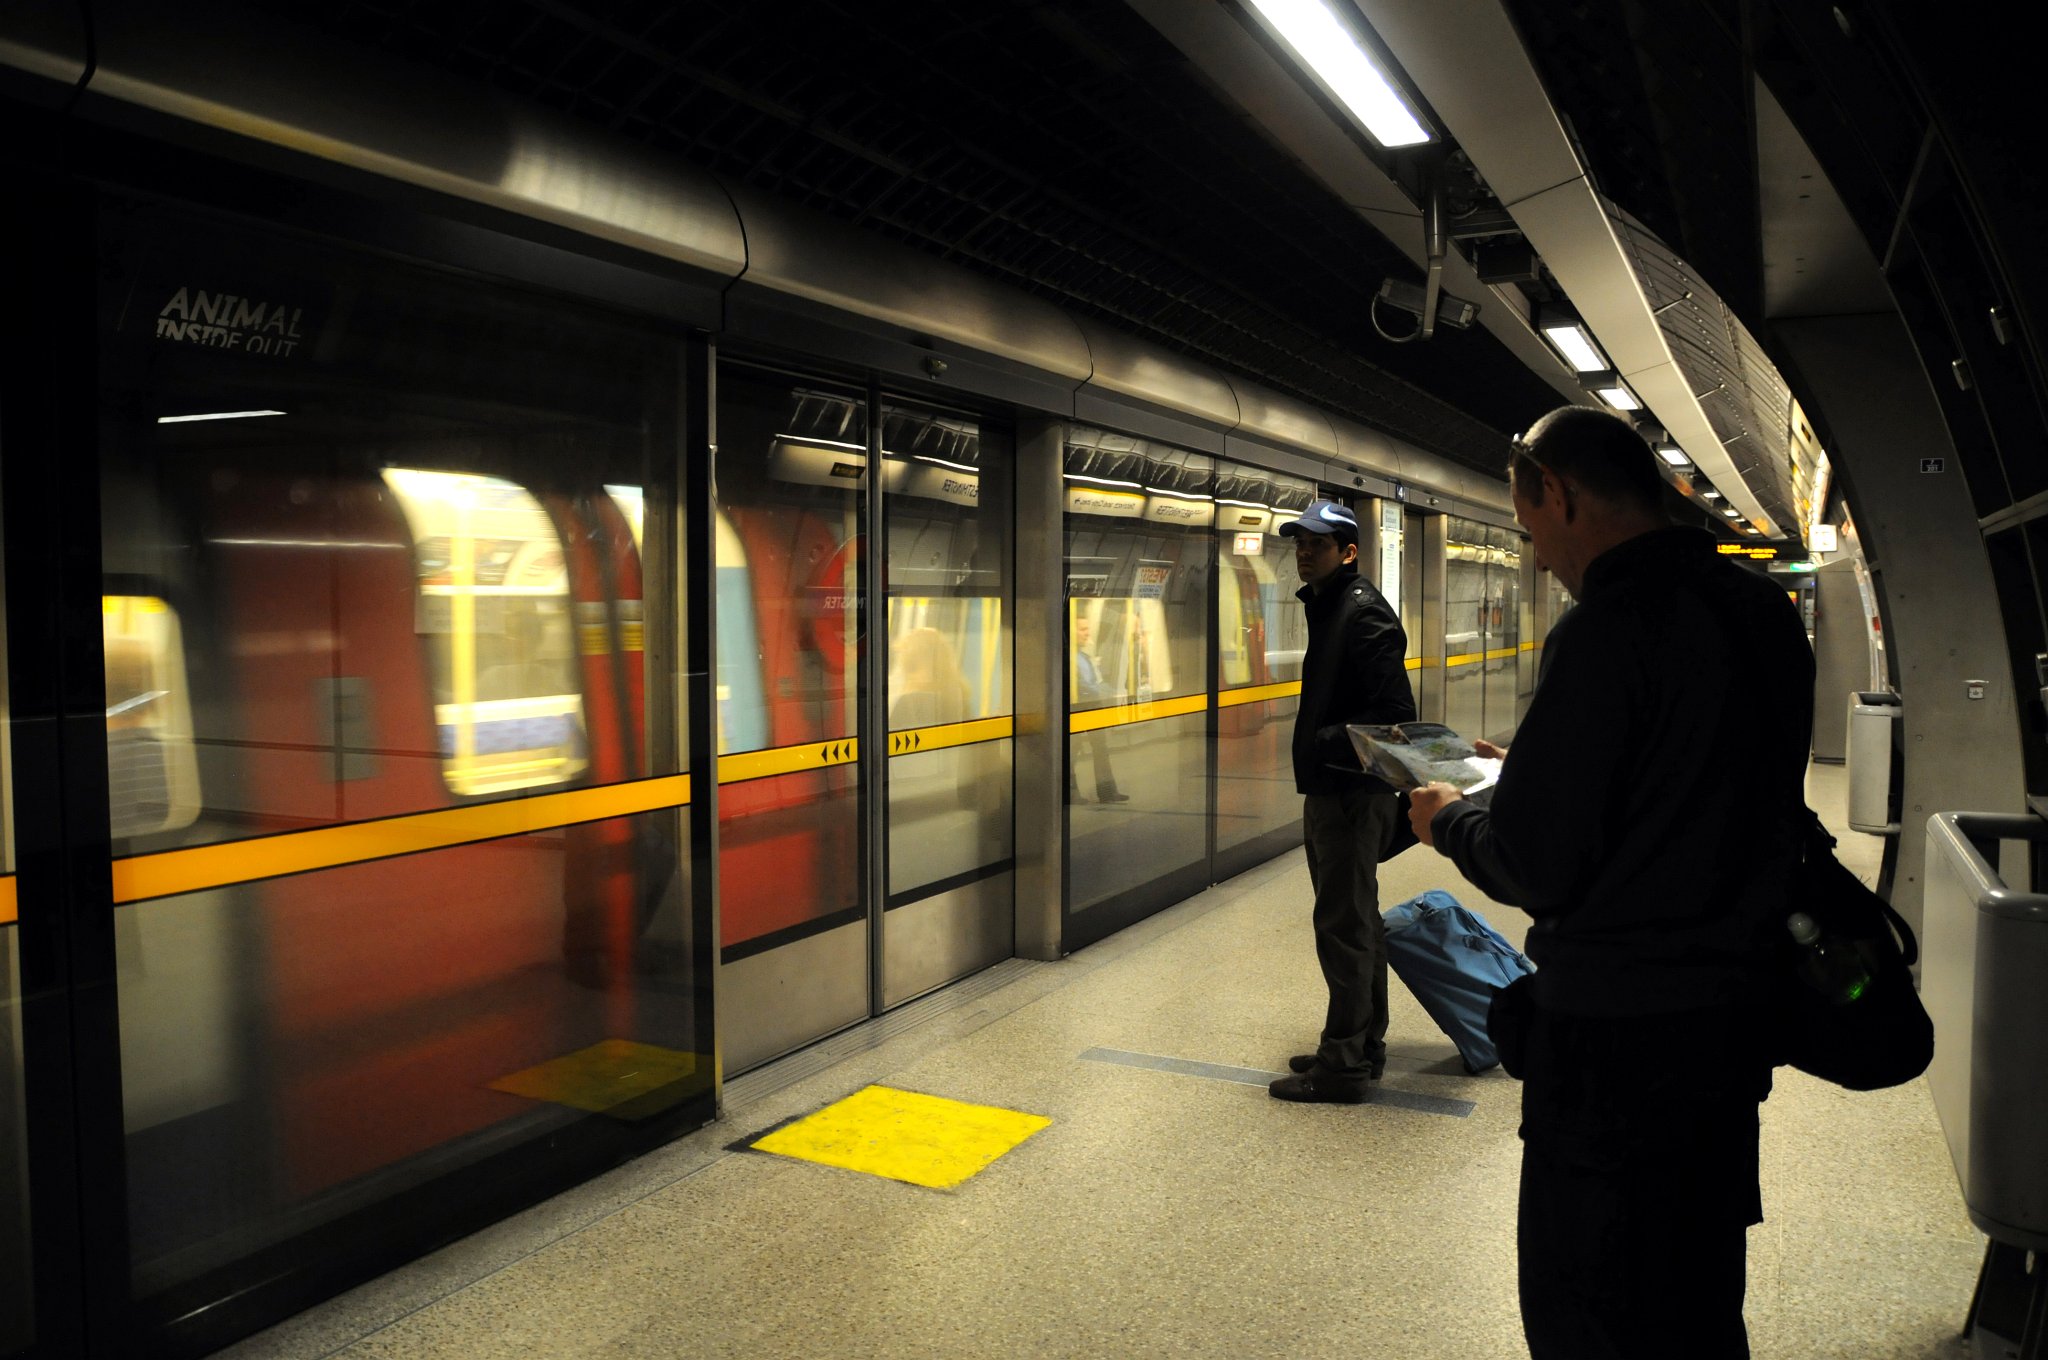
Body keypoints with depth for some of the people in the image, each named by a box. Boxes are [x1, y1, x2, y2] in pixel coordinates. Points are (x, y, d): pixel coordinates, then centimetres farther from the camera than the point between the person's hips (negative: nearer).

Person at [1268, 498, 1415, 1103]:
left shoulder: (1365, 613, -15)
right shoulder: (1326, 607, 17)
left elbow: (1394, 714, -22)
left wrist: (1329, 744, -18)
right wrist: (1318, 749, 14)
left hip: (1354, 795, -11)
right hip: (1329, 789, 11)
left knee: (1344, 925, -6)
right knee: (1356, 921, 17)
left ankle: (1344, 1064, 2)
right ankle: (1363, 1046, 28)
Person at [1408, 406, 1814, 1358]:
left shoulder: (1608, 629, -21)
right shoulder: (1763, 611, 7)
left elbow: (1534, 869, -21)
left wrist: (1449, 821, -1)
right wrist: (1534, 773, 17)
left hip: (1616, 1034, -9)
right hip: (1736, 1008, 9)